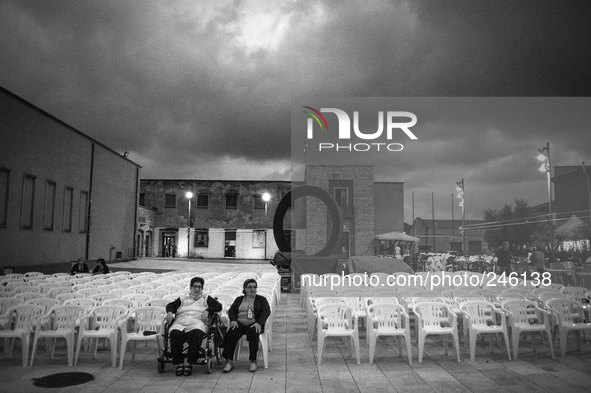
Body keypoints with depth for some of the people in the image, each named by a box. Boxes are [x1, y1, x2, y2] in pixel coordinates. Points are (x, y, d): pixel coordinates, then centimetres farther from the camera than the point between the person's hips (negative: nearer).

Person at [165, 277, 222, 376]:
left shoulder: (206, 299, 25)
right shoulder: (183, 299, 31)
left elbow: (218, 306, 12)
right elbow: (171, 305, 20)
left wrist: (207, 311, -3)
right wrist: (169, 312, -2)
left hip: (197, 323, -2)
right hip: (179, 323, 2)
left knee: (196, 334, -37)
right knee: (175, 334, -33)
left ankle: (189, 362, -27)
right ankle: (178, 363, -22)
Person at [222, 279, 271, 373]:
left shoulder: (261, 299, 14)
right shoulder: (239, 299, 23)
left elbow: (266, 311, -1)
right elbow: (231, 311, 12)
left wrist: (259, 323, -18)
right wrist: (233, 320, -10)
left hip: (253, 324, -2)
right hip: (239, 324, 2)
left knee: (253, 333, -36)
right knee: (231, 333, -30)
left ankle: (253, 361, -28)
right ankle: (229, 362, -28)